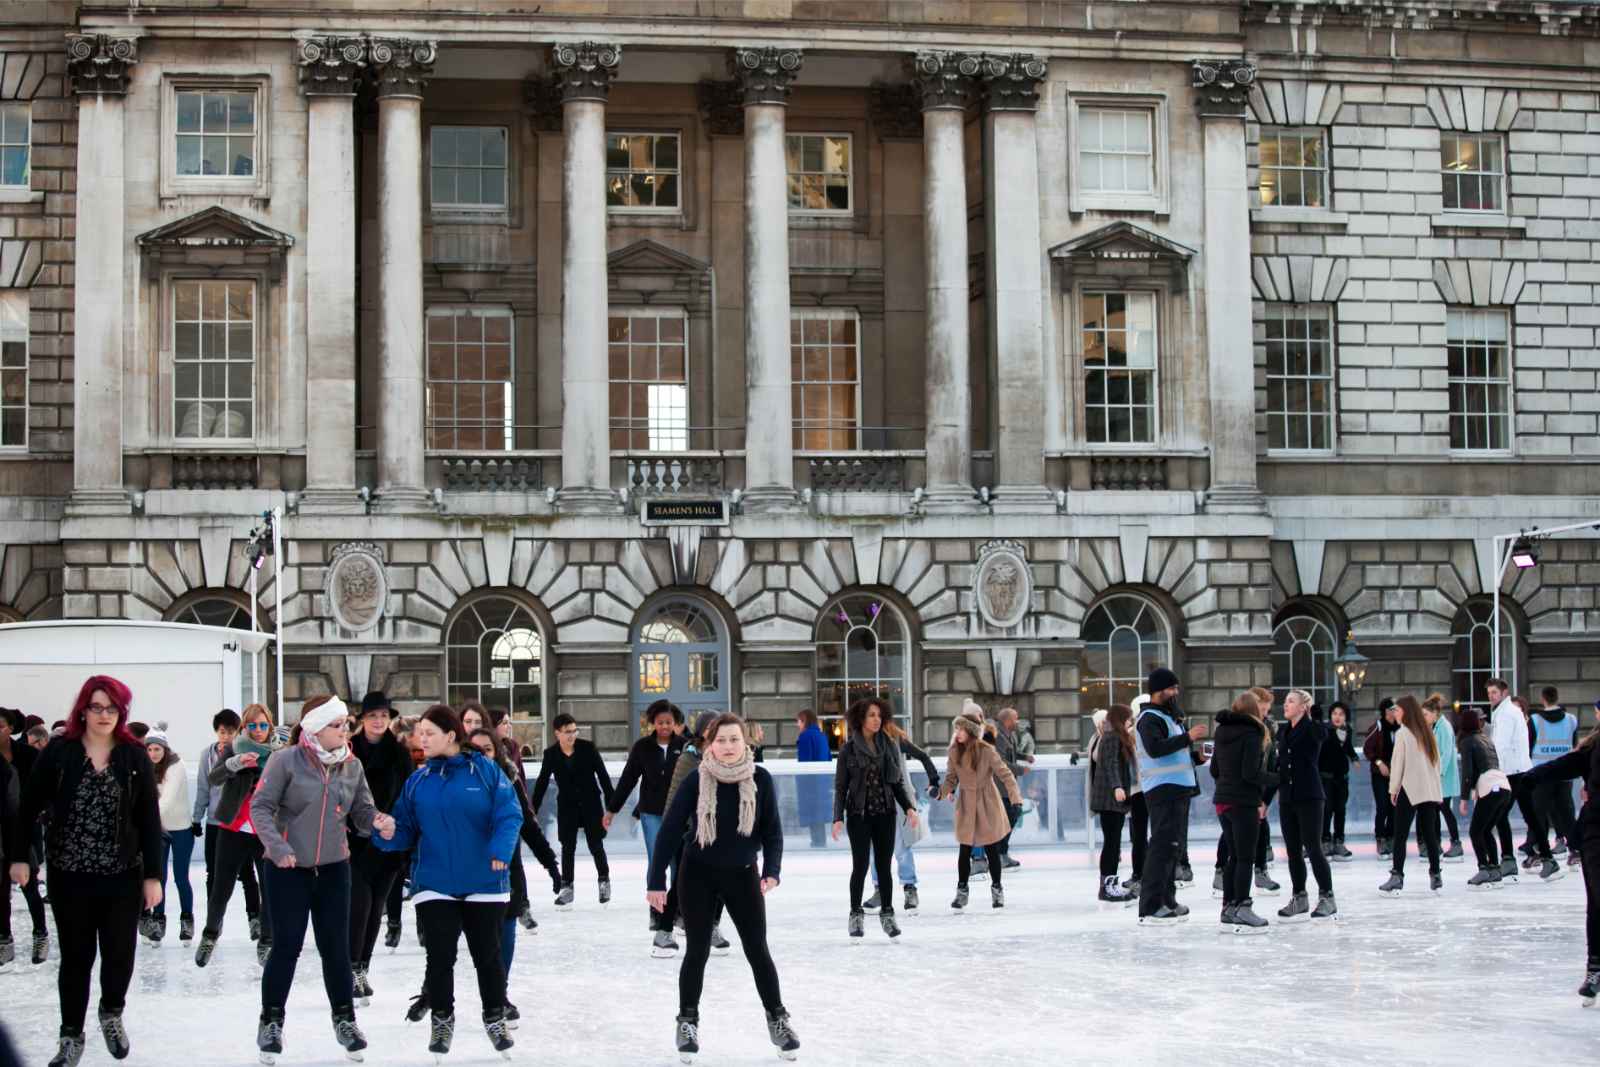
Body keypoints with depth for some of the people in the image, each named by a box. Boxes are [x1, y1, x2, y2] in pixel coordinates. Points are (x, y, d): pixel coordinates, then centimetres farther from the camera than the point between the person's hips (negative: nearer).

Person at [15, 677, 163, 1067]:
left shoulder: (135, 756, -1)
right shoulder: (59, 752, -3)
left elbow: (150, 818, -1)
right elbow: (29, 807, 2)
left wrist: (153, 875, -4)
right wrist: (19, 856, -2)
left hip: (123, 875, 1)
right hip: (69, 874, -1)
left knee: (120, 953, 4)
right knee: (76, 956, 5)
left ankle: (112, 1014, 32)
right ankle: (71, 1035, 17)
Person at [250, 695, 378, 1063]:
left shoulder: (352, 765, 0)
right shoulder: (286, 760, -13)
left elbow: (362, 812, 6)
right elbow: (261, 806, -11)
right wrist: (277, 847, -22)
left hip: (333, 868, 4)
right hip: (286, 869, -4)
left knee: (336, 947, 7)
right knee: (286, 946, 0)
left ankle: (345, 1019, 22)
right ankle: (271, 1021, 16)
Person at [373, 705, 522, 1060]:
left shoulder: (486, 770, -6)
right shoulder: (418, 780, 4)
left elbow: (509, 815, -11)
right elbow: (408, 831, 4)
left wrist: (501, 849, -26)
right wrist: (389, 833, -17)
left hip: (485, 884, -2)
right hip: (434, 885, 2)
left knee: (488, 955, 8)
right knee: (440, 957, 5)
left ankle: (495, 1018, 26)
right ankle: (442, 1020, 23)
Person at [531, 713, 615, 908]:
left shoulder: (588, 748, -11)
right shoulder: (551, 754, -7)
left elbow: (603, 775, -7)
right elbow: (542, 782, 0)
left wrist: (610, 804, -9)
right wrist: (533, 810, -1)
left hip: (591, 803, -1)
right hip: (567, 806, 1)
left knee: (596, 846, 4)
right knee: (568, 848, 4)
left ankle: (604, 881, 23)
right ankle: (566, 887, 13)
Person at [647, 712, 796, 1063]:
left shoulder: (760, 779, -13)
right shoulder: (696, 780, -17)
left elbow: (772, 830, -7)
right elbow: (670, 830, -14)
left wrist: (772, 871, -20)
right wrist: (656, 880, -15)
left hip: (743, 874, 1)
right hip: (698, 875, -1)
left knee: (758, 950, 4)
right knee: (697, 950, 4)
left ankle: (777, 1019, 18)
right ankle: (688, 1021, 20)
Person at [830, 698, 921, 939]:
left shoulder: (890, 746, 7)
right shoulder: (849, 749, -1)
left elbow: (899, 782, 10)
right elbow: (840, 786, 0)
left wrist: (909, 807, -3)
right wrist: (838, 818, -7)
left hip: (886, 813, 2)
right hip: (859, 814, -2)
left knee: (884, 865, 5)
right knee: (860, 865, -3)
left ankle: (887, 913, 13)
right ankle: (856, 915, 9)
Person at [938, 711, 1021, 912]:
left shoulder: (986, 750, -14)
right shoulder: (954, 751, -2)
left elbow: (1003, 772, -13)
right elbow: (951, 778, 3)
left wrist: (1014, 793, -26)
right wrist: (942, 790, -17)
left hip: (987, 806, -2)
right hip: (966, 806, 2)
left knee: (992, 849, 5)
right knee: (965, 850, 2)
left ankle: (997, 889, 22)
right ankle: (961, 891, 14)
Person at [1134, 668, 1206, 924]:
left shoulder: (1169, 716, 22)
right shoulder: (1150, 718, -10)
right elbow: (1154, 748, -27)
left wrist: (1194, 756, 19)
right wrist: (1187, 737, -27)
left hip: (1178, 789, 11)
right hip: (1163, 789, -11)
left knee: (1173, 847, 15)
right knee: (1163, 846, -15)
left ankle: (1167, 902, 23)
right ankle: (1150, 908, -19)